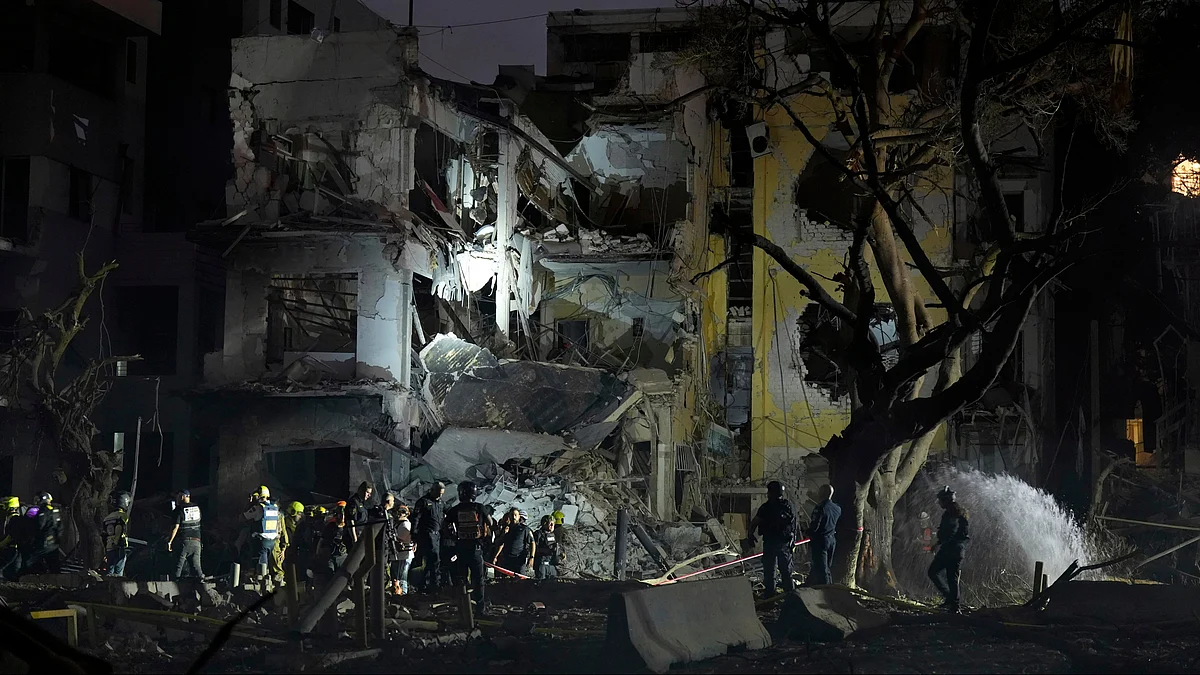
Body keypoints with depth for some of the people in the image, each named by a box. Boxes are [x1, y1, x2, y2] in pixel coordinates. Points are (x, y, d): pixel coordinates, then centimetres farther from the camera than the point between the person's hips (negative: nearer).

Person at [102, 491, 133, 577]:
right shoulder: (123, 515, -5)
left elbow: (104, 538, 18)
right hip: (120, 549, -6)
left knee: (109, 574, 8)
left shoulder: (107, 518, 17)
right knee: (117, 575, -9)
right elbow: (122, 534, -16)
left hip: (109, 550, 6)